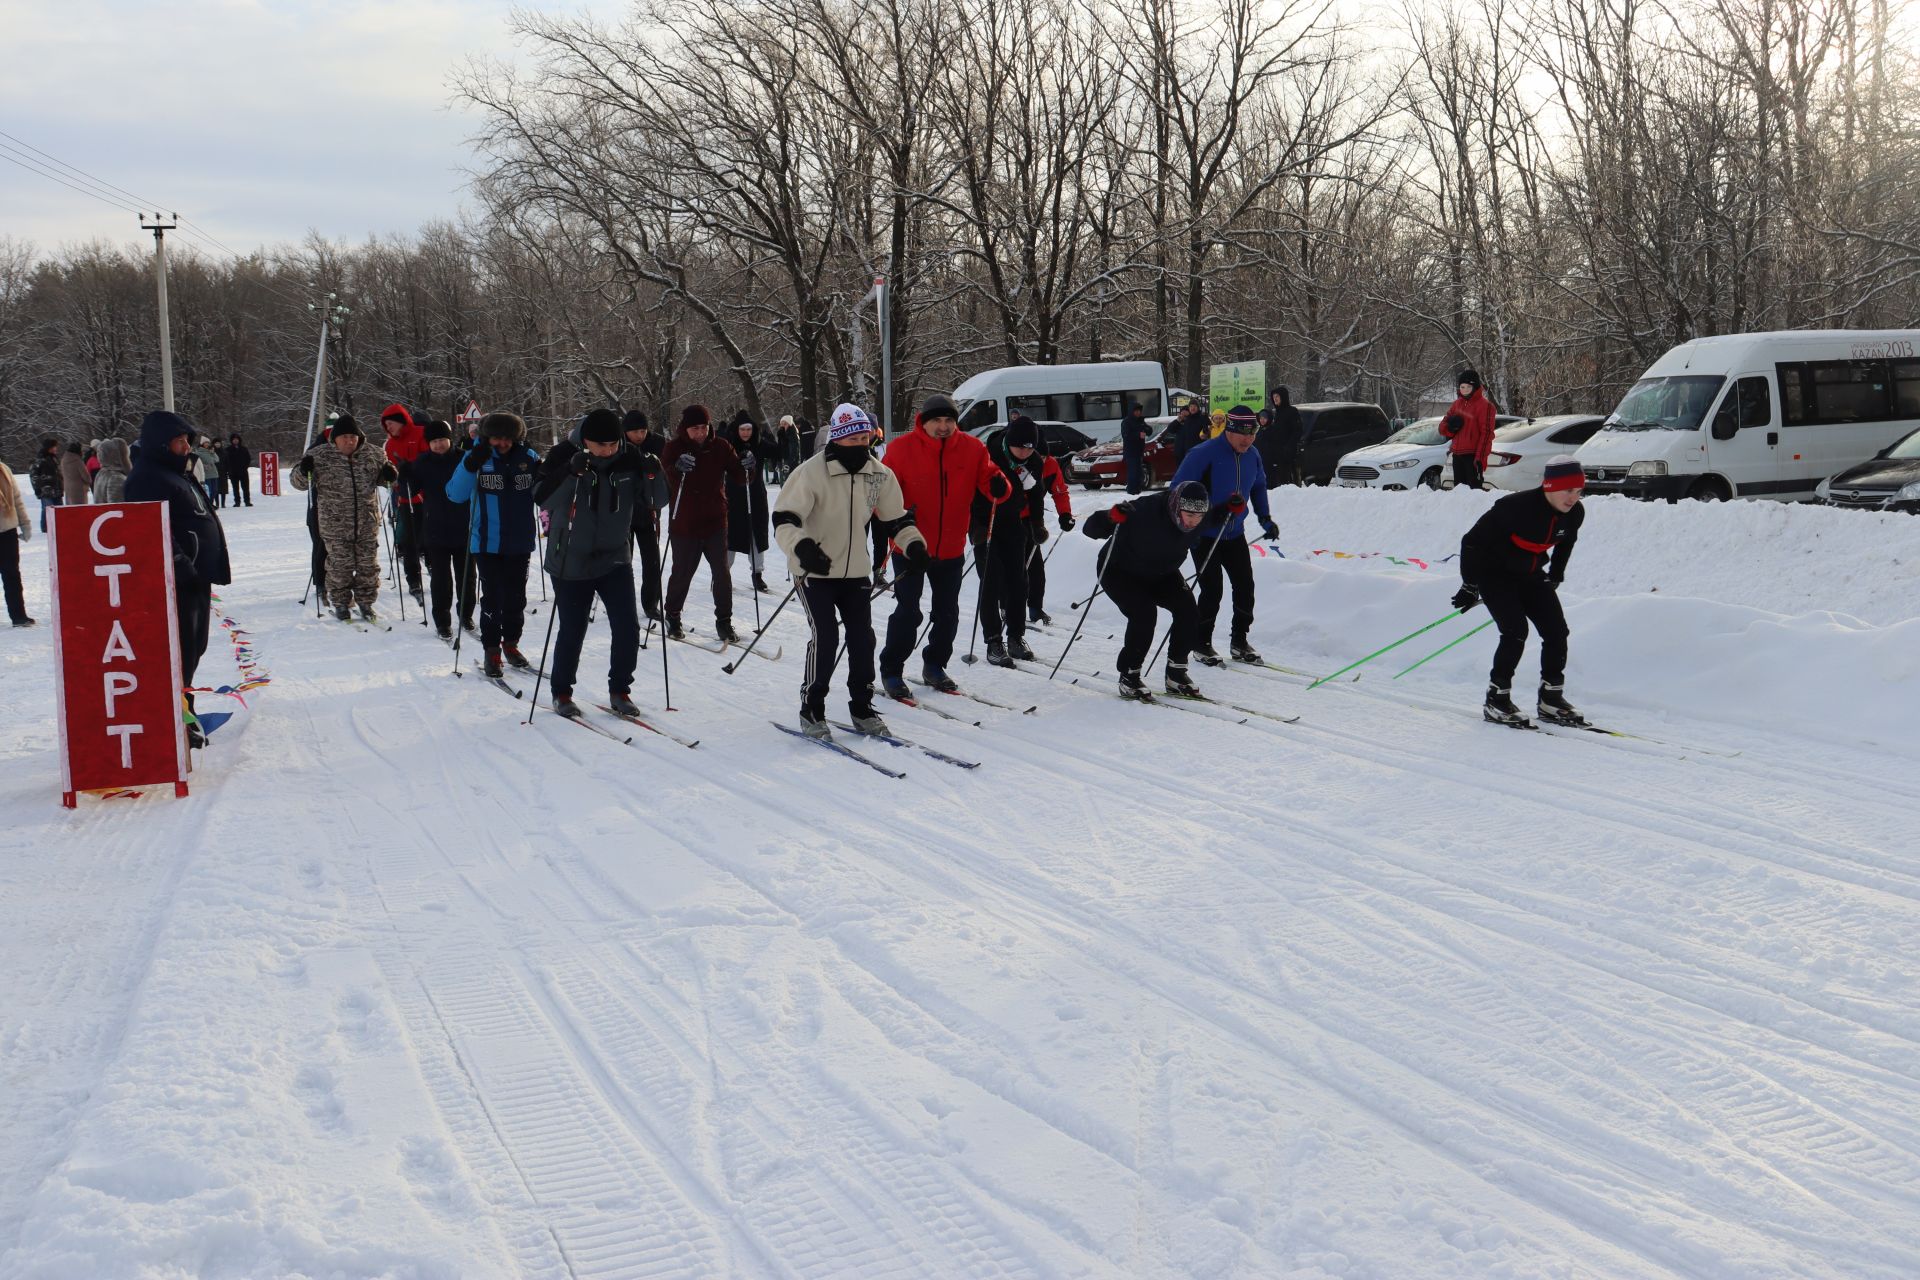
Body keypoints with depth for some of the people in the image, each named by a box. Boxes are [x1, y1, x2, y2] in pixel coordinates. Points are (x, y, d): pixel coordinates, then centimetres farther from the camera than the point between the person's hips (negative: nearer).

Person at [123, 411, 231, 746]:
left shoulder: (176, 475, 20)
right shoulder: (147, 479, -14)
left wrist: (207, 568, 24)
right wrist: (182, 567, -25)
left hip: (195, 578, 11)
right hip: (175, 581, -11)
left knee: (192, 649, 17)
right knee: (179, 651, -8)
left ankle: (182, 713, 27)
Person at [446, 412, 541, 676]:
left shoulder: (528, 458, 2)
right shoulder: (477, 457, -4)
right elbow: (456, 494, -9)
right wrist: (469, 467, -24)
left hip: (519, 543, 2)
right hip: (487, 543, -2)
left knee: (516, 599, 8)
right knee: (492, 598, -2)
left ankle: (510, 643, 25)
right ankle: (491, 650, 9)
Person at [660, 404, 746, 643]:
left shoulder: (720, 447, 1)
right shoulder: (675, 448, -5)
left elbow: (738, 478, 2)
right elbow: (662, 481, -17)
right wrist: (676, 469, -38)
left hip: (715, 522, 2)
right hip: (684, 524, -2)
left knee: (721, 573, 1)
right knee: (682, 573, 6)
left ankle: (724, 621, 11)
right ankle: (672, 617, 26)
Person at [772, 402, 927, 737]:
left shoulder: (880, 475, -2)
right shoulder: (811, 472, -18)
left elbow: (896, 518, 10)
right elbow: (784, 519, -21)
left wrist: (913, 545, -9)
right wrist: (802, 547, -40)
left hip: (855, 571, 5)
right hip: (815, 571, -5)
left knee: (862, 638, 5)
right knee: (825, 636, -13)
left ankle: (862, 708, 20)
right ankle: (811, 710, 2)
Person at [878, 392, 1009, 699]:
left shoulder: (971, 448, -1)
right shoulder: (902, 449, -10)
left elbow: (987, 477, -2)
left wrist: (999, 485, -26)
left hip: (951, 549, 4)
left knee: (947, 613, 14)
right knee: (908, 612, -6)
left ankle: (934, 667, 32)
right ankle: (891, 672, 9)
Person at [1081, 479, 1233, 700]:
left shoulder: (1203, 516, -20)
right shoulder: (1145, 511, -38)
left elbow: (1215, 518, 9)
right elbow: (1091, 528, -36)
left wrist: (1232, 509, -12)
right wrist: (1111, 517, -56)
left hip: (1161, 574, 6)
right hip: (1120, 572, -5)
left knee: (1188, 609, -12)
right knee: (1144, 613, -26)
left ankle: (1176, 674, 4)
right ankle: (1128, 677, -8)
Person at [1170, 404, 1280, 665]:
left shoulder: (1252, 455, 2)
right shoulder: (1205, 454, -20)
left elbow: (1259, 485, 21)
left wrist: (1265, 518, 16)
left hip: (1234, 534, 6)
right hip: (1204, 534, -6)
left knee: (1245, 586, 3)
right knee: (1212, 590, -7)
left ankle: (1240, 641, 17)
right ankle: (1201, 644, 9)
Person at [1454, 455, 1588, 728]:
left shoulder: (1575, 514, -12)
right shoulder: (1517, 507, -30)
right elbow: (1473, 541, -21)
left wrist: (1555, 578, 18)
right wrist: (1470, 586, -16)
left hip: (1531, 576, 6)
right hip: (1494, 573, -6)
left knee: (1556, 631, -4)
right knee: (1515, 632, -19)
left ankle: (1551, 699, 8)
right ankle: (1496, 700, -7)